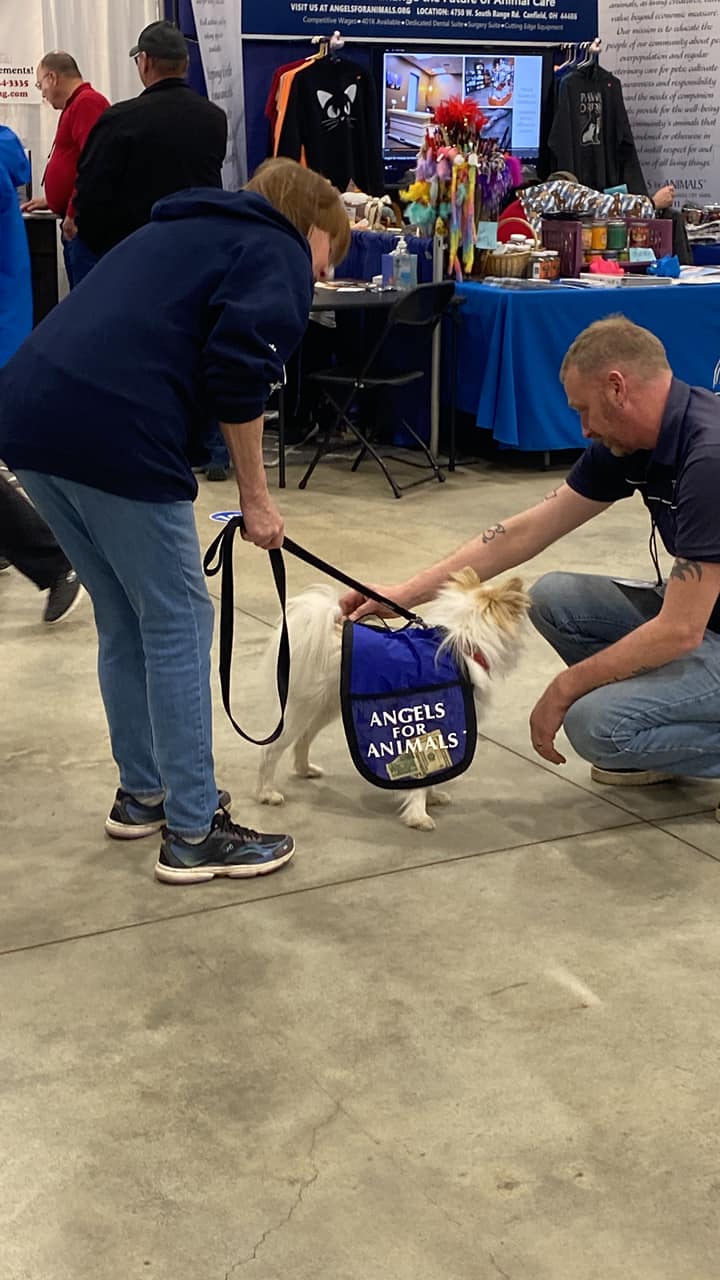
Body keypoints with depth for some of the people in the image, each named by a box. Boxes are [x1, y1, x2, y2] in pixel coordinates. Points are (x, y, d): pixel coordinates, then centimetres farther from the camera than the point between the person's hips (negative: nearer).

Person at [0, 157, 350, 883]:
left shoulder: (182, 231, 32)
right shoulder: (279, 254, 9)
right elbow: (237, 369, -9)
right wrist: (255, 497, 0)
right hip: (110, 433, -8)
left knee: (123, 622, 21)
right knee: (178, 625, 4)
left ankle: (141, 794, 33)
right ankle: (193, 834, 10)